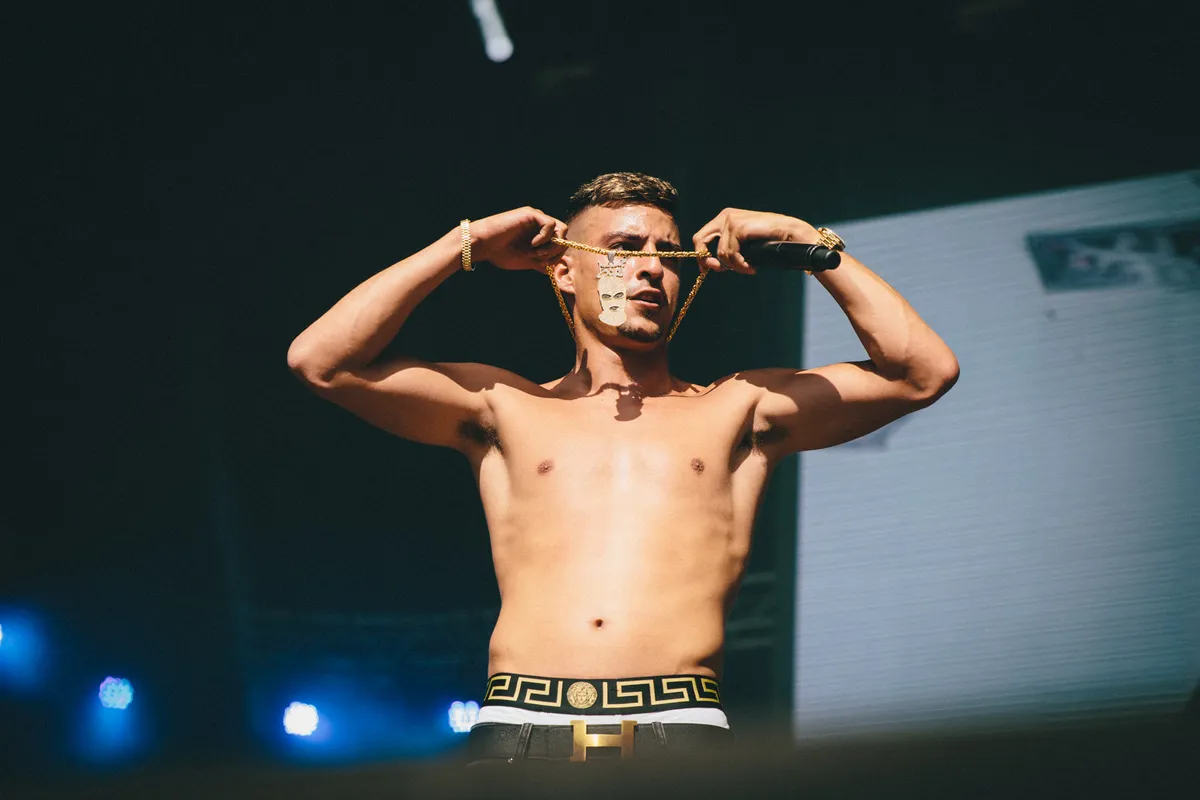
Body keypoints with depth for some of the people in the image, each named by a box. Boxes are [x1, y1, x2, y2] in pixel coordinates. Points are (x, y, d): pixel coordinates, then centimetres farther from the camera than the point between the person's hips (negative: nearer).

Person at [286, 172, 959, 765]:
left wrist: (803, 239, 18)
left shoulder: (739, 410, 22)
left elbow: (926, 371, 17)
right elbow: (319, 360, 14)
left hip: (677, 730, 0)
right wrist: (467, 244, 17)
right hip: (520, 731, 0)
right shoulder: (506, 408, 22)